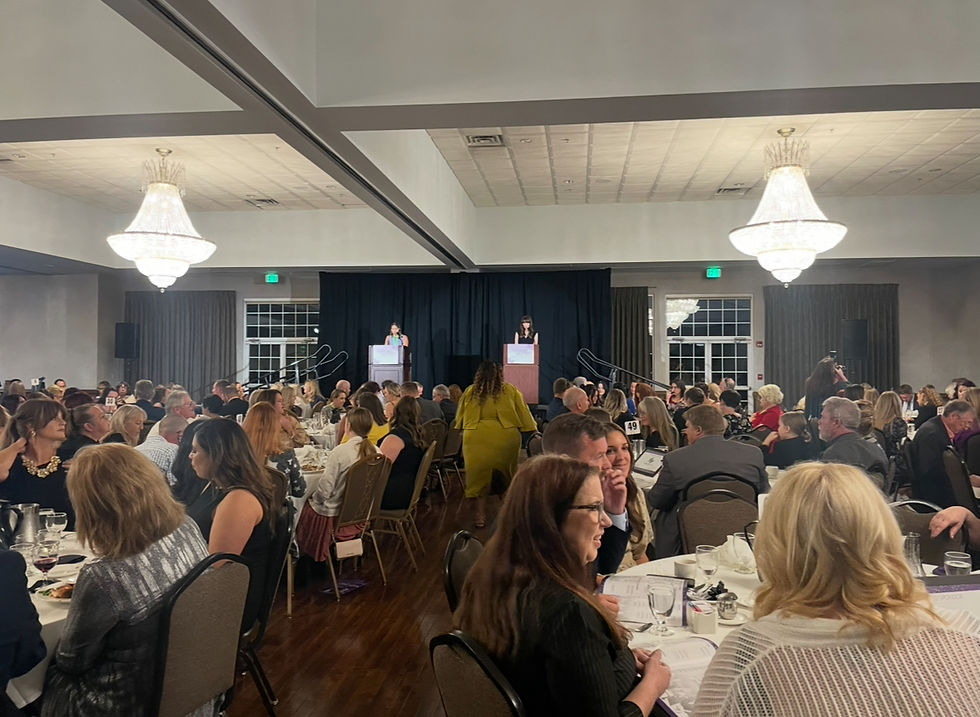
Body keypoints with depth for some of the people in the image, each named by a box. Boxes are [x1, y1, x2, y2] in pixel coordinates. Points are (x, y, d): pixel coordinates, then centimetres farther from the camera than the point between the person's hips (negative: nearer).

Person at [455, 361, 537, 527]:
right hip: (505, 437, 0)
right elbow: (524, 414, 8)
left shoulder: (469, 393, 7)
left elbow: (459, 421, 15)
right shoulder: (510, 391, 3)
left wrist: (462, 433, 29)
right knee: (508, 474, 13)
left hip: (475, 438, 0)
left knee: (479, 474, 5)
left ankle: (481, 515, 6)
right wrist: (534, 432, 16)